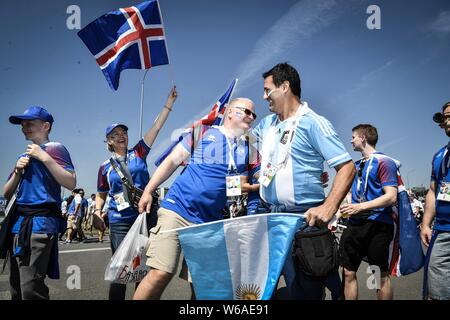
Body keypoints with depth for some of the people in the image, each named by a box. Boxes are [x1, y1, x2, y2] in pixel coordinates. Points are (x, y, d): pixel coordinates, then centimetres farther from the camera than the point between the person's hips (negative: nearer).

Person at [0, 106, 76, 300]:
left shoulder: (54, 148, 0)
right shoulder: (24, 156, 22)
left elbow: (71, 183, -13)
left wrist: (44, 157, -15)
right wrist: (17, 171, 4)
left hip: (41, 220, -8)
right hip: (19, 222, 9)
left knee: (30, 287, -17)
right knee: (16, 287, 12)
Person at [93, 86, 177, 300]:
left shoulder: (138, 153, 7)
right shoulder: (105, 168, 9)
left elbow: (156, 127, 3)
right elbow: (101, 195, 16)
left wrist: (169, 102, -1)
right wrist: (97, 213, -3)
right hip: (120, 221, 0)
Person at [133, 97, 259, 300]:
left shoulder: (249, 149, 12)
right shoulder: (203, 132, 3)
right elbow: (172, 161, 5)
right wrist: (148, 191, 2)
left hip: (210, 221, 4)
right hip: (177, 208, -4)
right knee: (161, 274, -12)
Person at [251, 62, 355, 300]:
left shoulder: (312, 122, -8)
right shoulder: (267, 124, 14)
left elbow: (347, 167, -15)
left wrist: (328, 207, -26)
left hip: (305, 218, -7)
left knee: (306, 290, -5)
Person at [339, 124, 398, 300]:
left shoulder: (384, 162, -6)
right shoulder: (357, 165, 17)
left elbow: (391, 197, -15)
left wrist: (361, 207, -24)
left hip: (377, 225, -7)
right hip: (355, 224, 7)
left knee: (381, 276, 2)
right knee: (348, 272, 6)